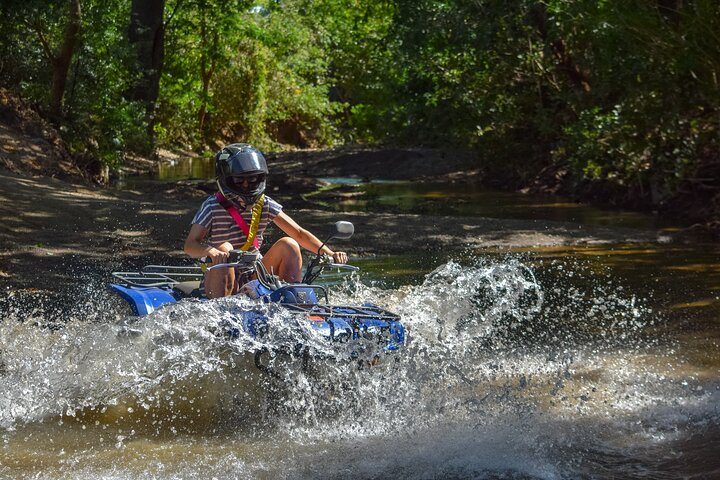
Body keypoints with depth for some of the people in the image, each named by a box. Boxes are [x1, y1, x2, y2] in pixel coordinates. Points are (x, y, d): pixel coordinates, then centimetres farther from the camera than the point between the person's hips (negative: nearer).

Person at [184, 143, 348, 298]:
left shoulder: (264, 205, 1)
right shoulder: (213, 207, -10)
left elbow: (299, 234, -3)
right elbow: (190, 245, -21)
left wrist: (329, 253, -17)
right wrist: (210, 251, -44)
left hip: (253, 279, 4)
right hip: (219, 283, -4)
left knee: (288, 244, -12)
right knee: (225, 249, -31)